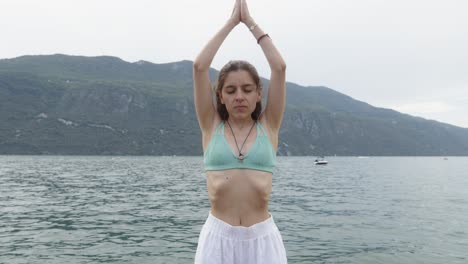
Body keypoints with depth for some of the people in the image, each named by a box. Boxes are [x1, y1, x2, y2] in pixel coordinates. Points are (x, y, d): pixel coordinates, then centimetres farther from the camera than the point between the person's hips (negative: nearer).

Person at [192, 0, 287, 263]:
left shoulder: (268, 125, 2)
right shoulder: (212, 125, 2)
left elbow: (280, 67, -5)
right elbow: (200, 66, -6)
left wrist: (251, 21, 3)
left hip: (262, 238, 0)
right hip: (219, 237, 0)